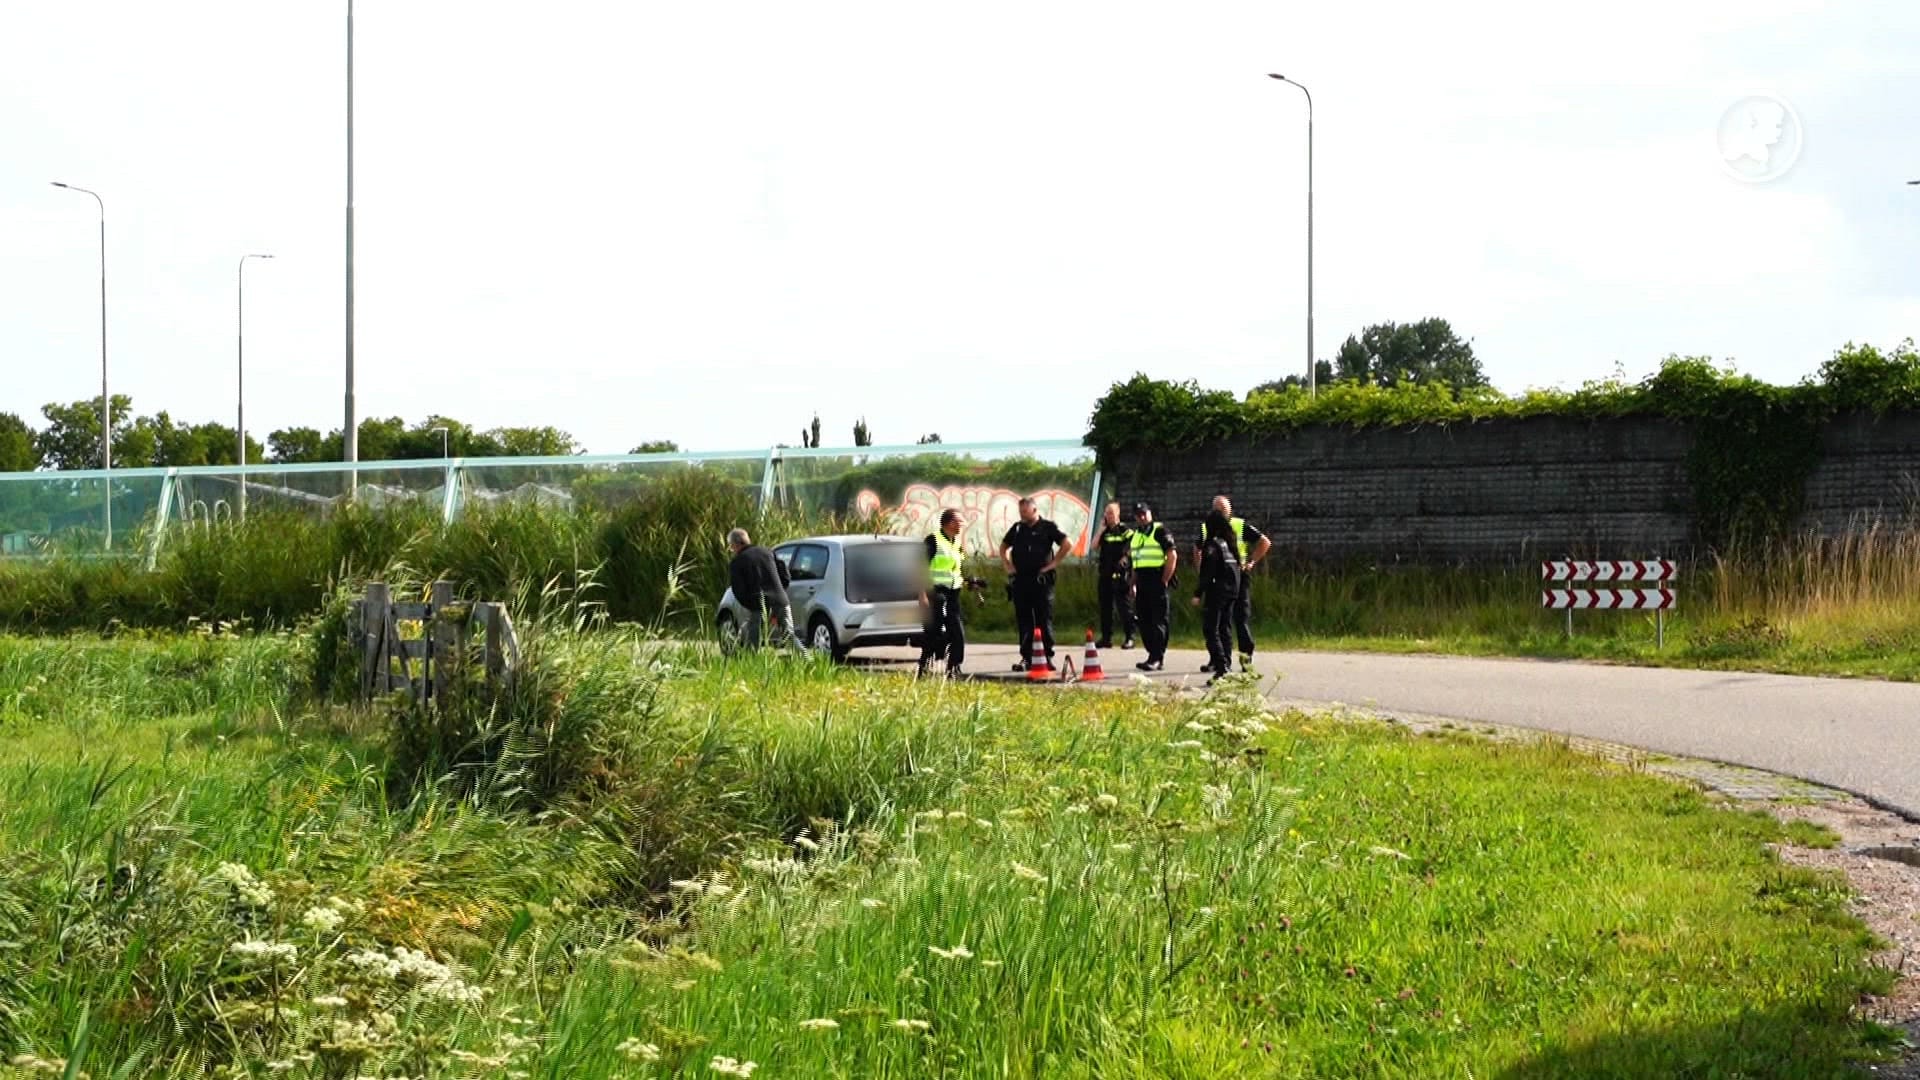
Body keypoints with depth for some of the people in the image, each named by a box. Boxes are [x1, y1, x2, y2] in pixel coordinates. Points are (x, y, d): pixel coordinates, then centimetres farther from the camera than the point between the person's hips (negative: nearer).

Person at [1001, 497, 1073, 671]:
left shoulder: (1047, 527, -2)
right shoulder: (1017, 528, 12)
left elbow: (1068, 545, -8)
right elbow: (1003, 547, 26)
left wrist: (1052, 564, -9)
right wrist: (1008, 566, 12)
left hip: (1041, 580, -5)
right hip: (1020, 581, 5)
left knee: (1044, 620, -2)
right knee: (1023, 620, 5)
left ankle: (1048, 656, 2)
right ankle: (1026, 658, 9)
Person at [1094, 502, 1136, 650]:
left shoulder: (1126, 531, -1)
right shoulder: (1104, 532, 13)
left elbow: (1132, 550, -3)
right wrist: (1102, 528, -2)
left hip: (1121, 575, -5)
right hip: (1105, 575, 5)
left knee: (1125, 607, -6)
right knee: (1105, 607, 8)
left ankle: (1130, 638, -3)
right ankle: (1106, 638, 14)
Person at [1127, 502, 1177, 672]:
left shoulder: (1160, 532, -5)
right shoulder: (1136, 535, 17)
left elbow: (1172, 556, -11)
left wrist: (1164, 581, -13)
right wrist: (1134, 584, 16)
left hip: (1157, 583, -8)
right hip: (1142, 585, 8)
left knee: (1159, 622, -7)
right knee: (1144, 622, 8)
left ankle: (1156, 658, -9)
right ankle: (1156, 656, 15)